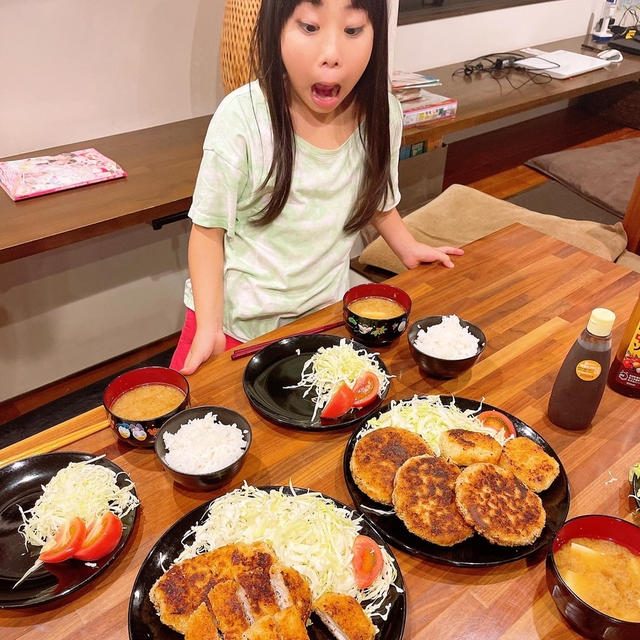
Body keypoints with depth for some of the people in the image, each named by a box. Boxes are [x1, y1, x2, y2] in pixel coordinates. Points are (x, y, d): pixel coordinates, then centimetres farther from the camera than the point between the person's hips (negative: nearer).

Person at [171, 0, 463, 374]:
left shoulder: (382, 114, -12)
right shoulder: (242, 118, -24)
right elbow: (209, 229, -13)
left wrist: (408, 248, -2)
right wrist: (209, 327, -19)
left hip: (325, 312, 3)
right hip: (236, 320, -2)